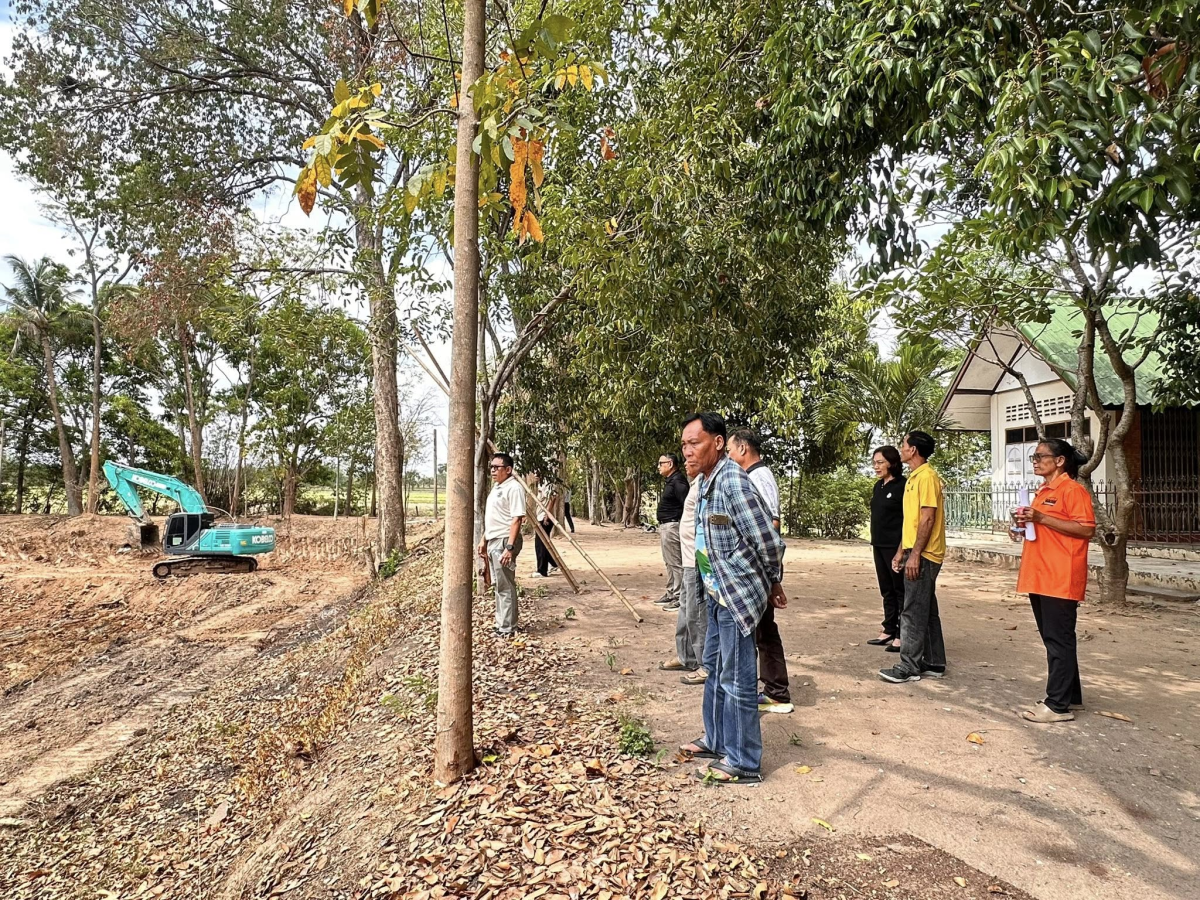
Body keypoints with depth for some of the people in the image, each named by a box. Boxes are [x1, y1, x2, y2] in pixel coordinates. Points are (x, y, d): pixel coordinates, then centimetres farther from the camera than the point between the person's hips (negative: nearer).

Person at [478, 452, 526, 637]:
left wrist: (510, 547, -26)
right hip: (493, 542, 10)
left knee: (505, 587, -4)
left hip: (504, 542, -10)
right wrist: (484, 541, 21)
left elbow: (516, 519, -21)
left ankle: (507, 628, 4)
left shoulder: (513, 488, -15)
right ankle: (501, 624, 25)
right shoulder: (497, 487, 16)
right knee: (499, 585, 16)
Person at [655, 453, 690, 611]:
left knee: (676, 563, -6)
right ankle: (671, 593, 26)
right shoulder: (669, 481, 15)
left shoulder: (678, 481, -17)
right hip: (665, 526, 11)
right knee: (669, 562, 17)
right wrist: (662, 526, 17)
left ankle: (679, 597, -1)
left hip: (672, 526, -11)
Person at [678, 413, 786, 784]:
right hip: (717, 592, 10)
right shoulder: (705, 480, 7)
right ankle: (716, 740, 38)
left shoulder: (733, 480, -22)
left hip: (737, 594, -10)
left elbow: (767, 540, -22)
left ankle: (744, 762, 16)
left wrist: (772, 583, -6)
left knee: (737, 680, 1)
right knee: (714, 667, 21)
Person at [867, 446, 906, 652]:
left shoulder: (902, 485, -12)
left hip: (895, 547, -8)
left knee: (900, 590, 1)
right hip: (879, 545, 8)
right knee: (886, 590, 14)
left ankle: (902, 635, 7)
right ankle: (889, 631, 23)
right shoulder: (878, 486, 12)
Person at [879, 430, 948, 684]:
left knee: (913, 611, -6)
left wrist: (915, 555, -22)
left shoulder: (926, 476, -15)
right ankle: (933, 663, 21)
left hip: (923, 555, -10)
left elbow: (927, 519, -20)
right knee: (926, 611, 13)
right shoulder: (913, 478, 16)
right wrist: (900, 551, 18)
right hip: (916, 552, 10)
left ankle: (909, 666, 0)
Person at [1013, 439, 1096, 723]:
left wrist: (1041, 518, -23)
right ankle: (1070, 695, 26)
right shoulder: (1044, 491, 18)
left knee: (1059, 640, -4)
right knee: (1054, 639, 15)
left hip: (1061, 579, -9)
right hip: (1040, 577, 9)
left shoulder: (1072, 490, -10)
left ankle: (1058, 705, 2)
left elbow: (1087, 529, -19)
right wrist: (1025, 525, 10)